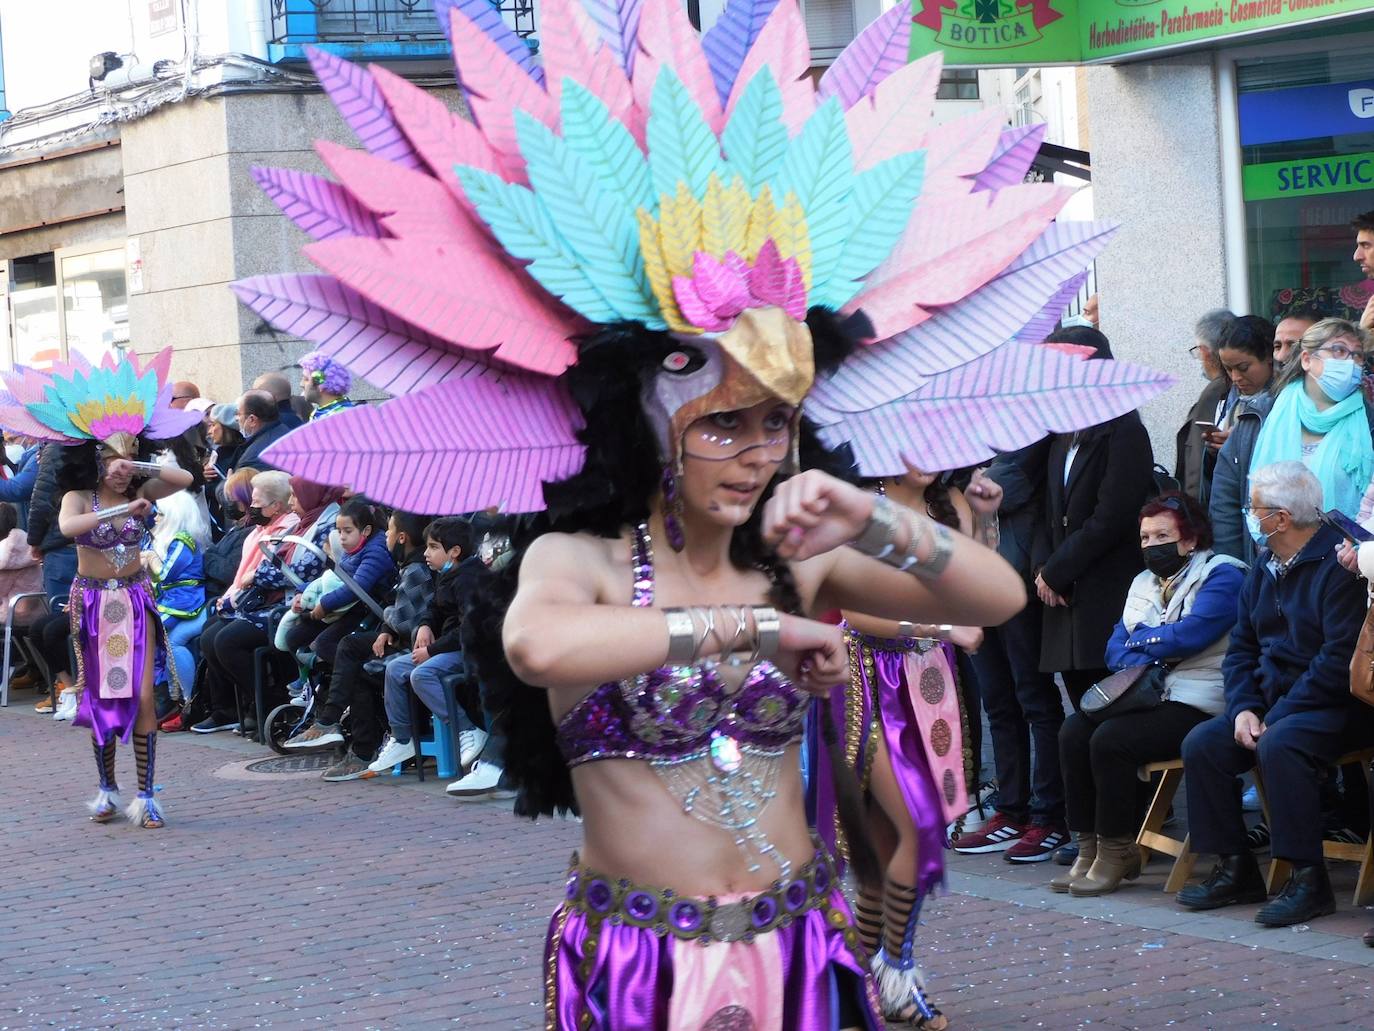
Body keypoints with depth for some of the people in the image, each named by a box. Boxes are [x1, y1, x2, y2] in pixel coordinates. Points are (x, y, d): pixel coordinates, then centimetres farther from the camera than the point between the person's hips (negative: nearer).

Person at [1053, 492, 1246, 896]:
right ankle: (1089, 847, -13)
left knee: (1110, 739, -27)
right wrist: (1148, 662, -8)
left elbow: (1187, 635, -16)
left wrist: (1139, 641, 1)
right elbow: (1116, 648, 13)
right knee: (1074, 733, -17)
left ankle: (1117, 852, -16)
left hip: (1196, 704, -8)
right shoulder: (1145, 582, 23)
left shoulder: (1223, 575, -2)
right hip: (1145, 696, 8)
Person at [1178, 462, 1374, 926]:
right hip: (1273, 702, 9)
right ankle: (1235, 870, -2)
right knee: (1201, 744, -9)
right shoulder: (1265, 569, 13)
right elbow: (1241, 648, 15)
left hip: (1335, 707, -9)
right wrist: (1244, 708, -3)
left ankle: (1309, 881, -27)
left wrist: (1278, 715, -21)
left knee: (1279, 745, -34)